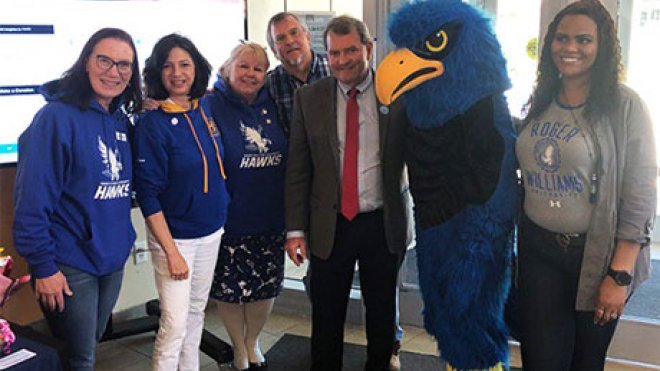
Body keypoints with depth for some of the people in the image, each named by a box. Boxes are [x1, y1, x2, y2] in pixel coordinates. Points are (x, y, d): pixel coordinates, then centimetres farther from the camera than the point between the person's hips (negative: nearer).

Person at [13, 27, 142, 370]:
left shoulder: (121, 120, 5)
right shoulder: (57, 117, -16)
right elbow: (33, 198, -18)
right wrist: (44, 267, -17)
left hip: (114, 258, 7)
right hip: (70, 265, -7)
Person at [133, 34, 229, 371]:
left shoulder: (206, 111, 2)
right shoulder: (152, 124, -15)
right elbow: (148, 196, -16)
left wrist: (221, 220, 11)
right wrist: (171, 252, -18)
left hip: (211, 232, 6)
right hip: (174, 237, -6)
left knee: (196, 312, 18)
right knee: (174, 324, -3)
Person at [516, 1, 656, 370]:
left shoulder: (625, 105, -11)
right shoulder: (540, 102, 5)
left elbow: (640, 197, -12)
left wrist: (620, 276, -15)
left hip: (598, 255, -3)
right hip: (538, 250, 4)